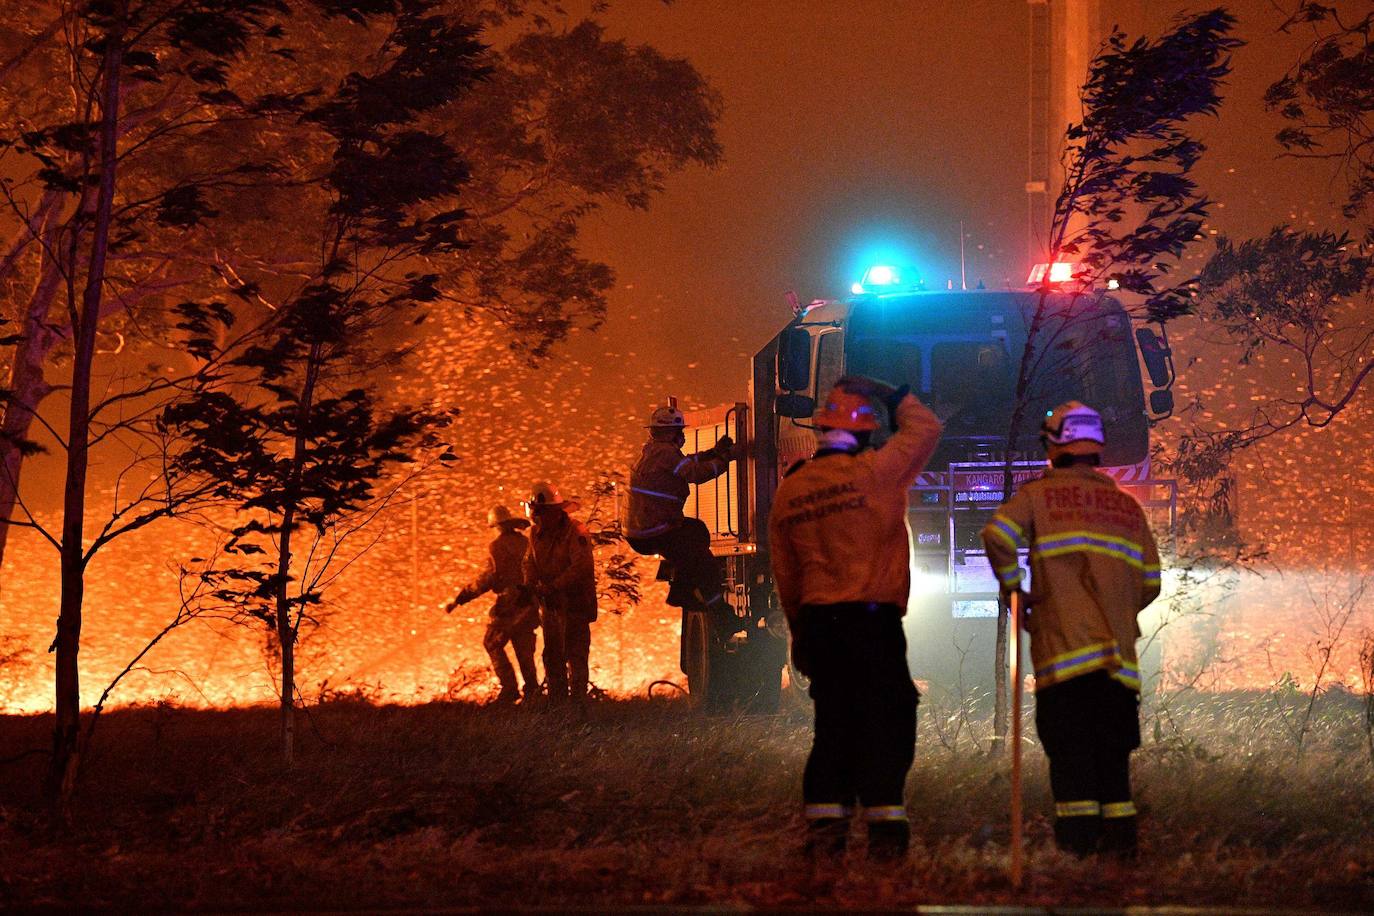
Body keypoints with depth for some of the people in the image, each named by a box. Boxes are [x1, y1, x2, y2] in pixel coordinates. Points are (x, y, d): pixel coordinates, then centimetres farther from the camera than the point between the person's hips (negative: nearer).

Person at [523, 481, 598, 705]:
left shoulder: (576, 532, -17)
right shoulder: (537, 533, 6)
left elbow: (580, 567, -25)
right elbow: (530, 563, 15)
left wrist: (551, 588, -28)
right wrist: (530, 586, -5)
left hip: (575, 603, -7)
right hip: (551, 603, 7)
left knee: (575, 655, -7)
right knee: (552, 655, 12)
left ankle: (577, 701, -4)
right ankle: (556, 702, 21)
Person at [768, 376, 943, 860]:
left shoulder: (788, 490, 8)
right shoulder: (872, 472, -9)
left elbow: (785, 574, 16)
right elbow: (925, 428, 5)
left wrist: (799, 631, 25)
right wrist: (887, 393, 18)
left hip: (818, 620, 5)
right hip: (873, 620, -5)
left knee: (833, 724, 11)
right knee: (885, 722, -1)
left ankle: (824, 826, 7)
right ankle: (885, 826, -5)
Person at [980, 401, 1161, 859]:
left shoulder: (1039, 494, 4)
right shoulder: (1128, 506, 15)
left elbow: (998, 534, -13)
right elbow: (1150, 582, 14)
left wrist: (1013, 588, 1)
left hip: (1064, 648, -4)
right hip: (1119, 652, 4)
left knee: (1070, 750, -3)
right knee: (1112, 751, 11)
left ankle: (1078, 842, -9)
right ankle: (1120, 838, 8)